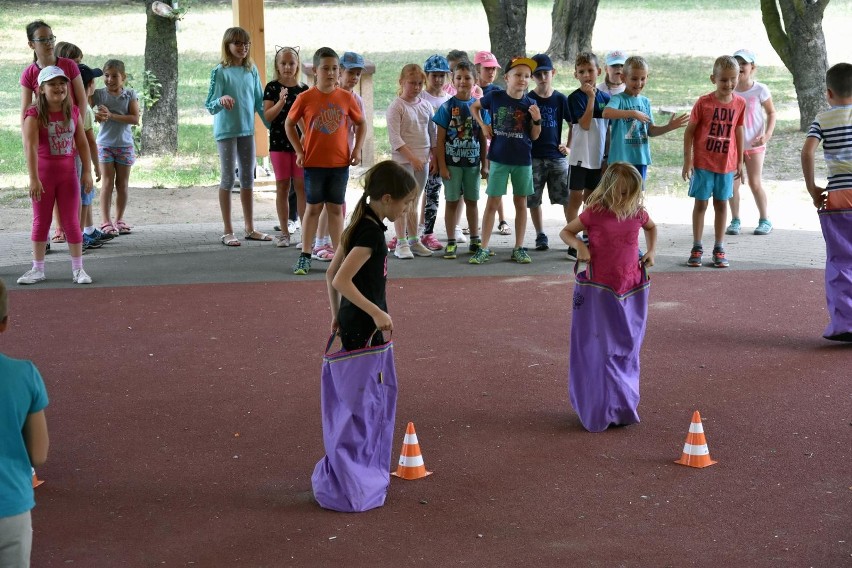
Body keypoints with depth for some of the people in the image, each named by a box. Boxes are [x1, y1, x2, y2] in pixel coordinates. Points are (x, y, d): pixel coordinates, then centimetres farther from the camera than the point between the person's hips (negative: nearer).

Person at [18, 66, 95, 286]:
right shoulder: (34, 115, -12)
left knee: (72, 221, 5)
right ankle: (38, 269, 16)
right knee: (40, 222, 8)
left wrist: (87, 172, 1)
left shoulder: (73, 112, 1)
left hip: (68, 173, 3)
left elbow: (82, 143, 6)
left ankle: (78, 269, 12)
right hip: (43, 174, -3)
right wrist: (34, 179, -24)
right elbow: (31, 147, -18)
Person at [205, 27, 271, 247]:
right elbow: (210, 107, -11)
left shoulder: (251, 70, 5)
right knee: (228, 179, 0)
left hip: (247, 130, 5)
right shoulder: (220, 72, -10)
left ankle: (250, 228, 21)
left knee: (248, 179, 11)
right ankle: (227, 231, 8)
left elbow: (259, 102, 12)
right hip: (226, 131, -5)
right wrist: (221, 101, -32)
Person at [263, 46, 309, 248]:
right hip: (279, 142, -1)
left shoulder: (304, 89, 6)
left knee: (301, 186, 0)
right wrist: (281, 102, -20)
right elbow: (267, 116, -7)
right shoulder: (272, 88, 1)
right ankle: (284, 232, 11)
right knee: (282, 186, 4)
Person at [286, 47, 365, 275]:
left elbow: (360, 123, 12)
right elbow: (289, 124, 5)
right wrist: (299, 151, -2)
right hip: (313, 162, -2)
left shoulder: (346, 98, -1)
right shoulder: (305, 98, -6)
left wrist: (357, 149, 1)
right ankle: (305, 256, 10)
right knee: (313, 207, 4)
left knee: (336, 208, 9)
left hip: (340, 162, 2)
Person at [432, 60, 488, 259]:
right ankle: (451, 243, 8)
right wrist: (442, 166, -9)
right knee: (452, 201, 3)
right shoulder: (447, 107, -5)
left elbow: (482, 138, 8)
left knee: (472, 201, 10)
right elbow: (440, 139, -5)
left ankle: (475, 240, 20)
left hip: (472, 162, 3)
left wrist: (484, 164, 6)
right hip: (452, 162, -3)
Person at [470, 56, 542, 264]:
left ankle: (519, 248, 17)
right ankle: (483, 248, 5)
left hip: (523, 160, 1)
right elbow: (474, 107, 14)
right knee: (492, 202, 0)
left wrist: (537, 120, -15)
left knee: (521, 203, 8)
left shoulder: (529, 104, -2)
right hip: (499, 159, -1)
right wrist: (483, 125, 1)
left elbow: (534, 136, 2)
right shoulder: (495, 97, -5)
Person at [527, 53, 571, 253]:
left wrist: (569, 146, 3)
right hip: (533, 156, 0)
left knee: (567, 197, -2)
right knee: (533, 199, 4)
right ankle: (540, 236, 16)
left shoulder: (560, 99, 3)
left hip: (557, 156, 1)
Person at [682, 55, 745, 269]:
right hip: (703, 162, -3)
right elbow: (690, 131, -5)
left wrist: (740, 161, 11)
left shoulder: (740, 103, -1)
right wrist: (687, 160, -8)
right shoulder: (704, 102, -11)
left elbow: (738, 131, 9)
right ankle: (696, 248, 12)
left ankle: (719, 249, 17)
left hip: (727, 163, 3)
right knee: (700, 203, 4)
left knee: (721, 204, 9)